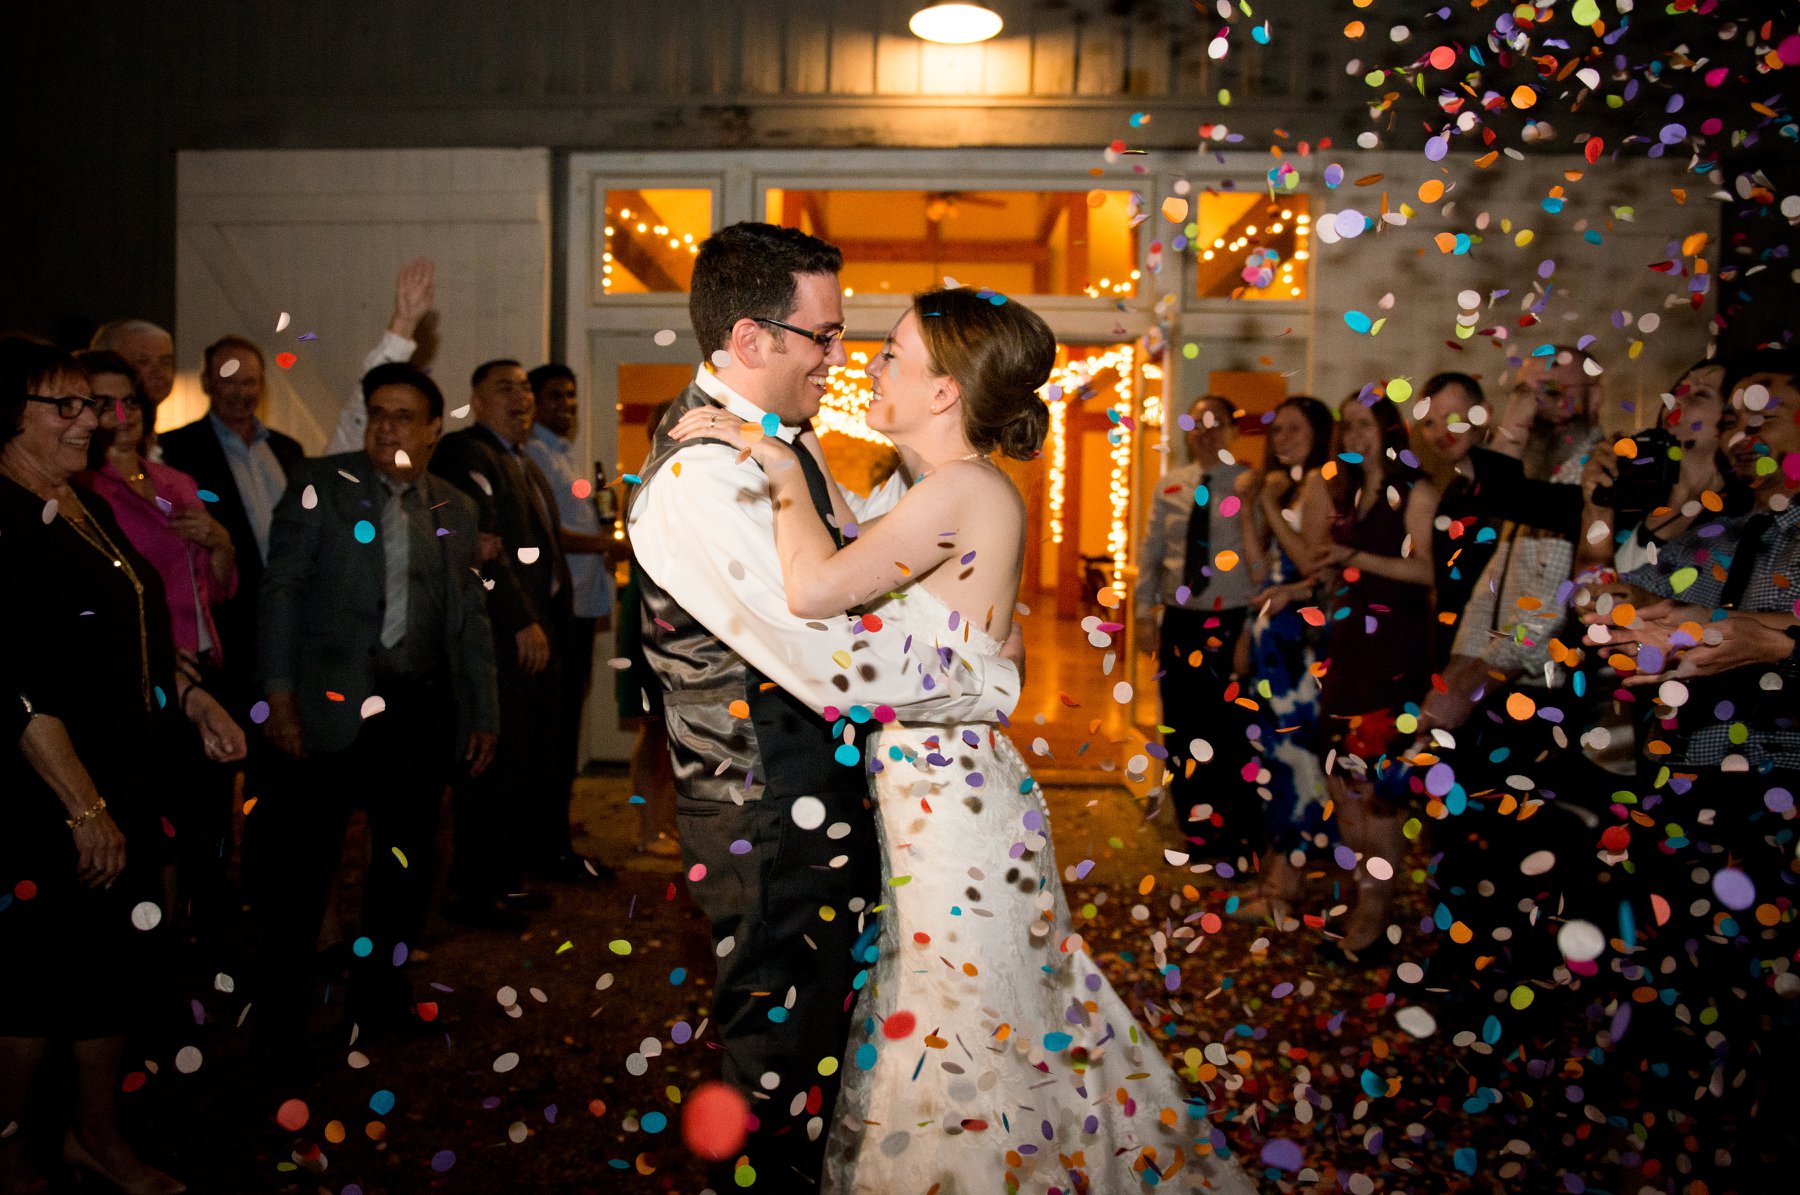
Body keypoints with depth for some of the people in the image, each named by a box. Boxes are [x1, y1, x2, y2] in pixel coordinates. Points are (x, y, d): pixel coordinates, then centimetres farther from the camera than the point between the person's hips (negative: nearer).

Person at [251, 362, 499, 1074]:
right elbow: (282, 588, -2)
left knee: (406, 859, 11)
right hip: (332, 705, -3)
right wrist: (279, 696, -10)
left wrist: (484, 716, 12)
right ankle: (280, 1017, 15)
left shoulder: (456, 509, 13)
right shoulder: (320, 484, 3)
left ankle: (378, 993, 28)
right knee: (301, 861, 0)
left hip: (421, 708, 4)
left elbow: (471, 620, 15)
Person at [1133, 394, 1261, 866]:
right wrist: (1146, 615, 8)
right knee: (1180, 729, 11)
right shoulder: (1170, 486, 9)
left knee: (1230, 733, 1)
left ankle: (1238, 841, 16)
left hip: (1230, 623, -4)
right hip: (1179, 621, 5)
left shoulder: (1249, 485, -5)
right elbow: (1150, 551, 12)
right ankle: (1196, 830, 28)